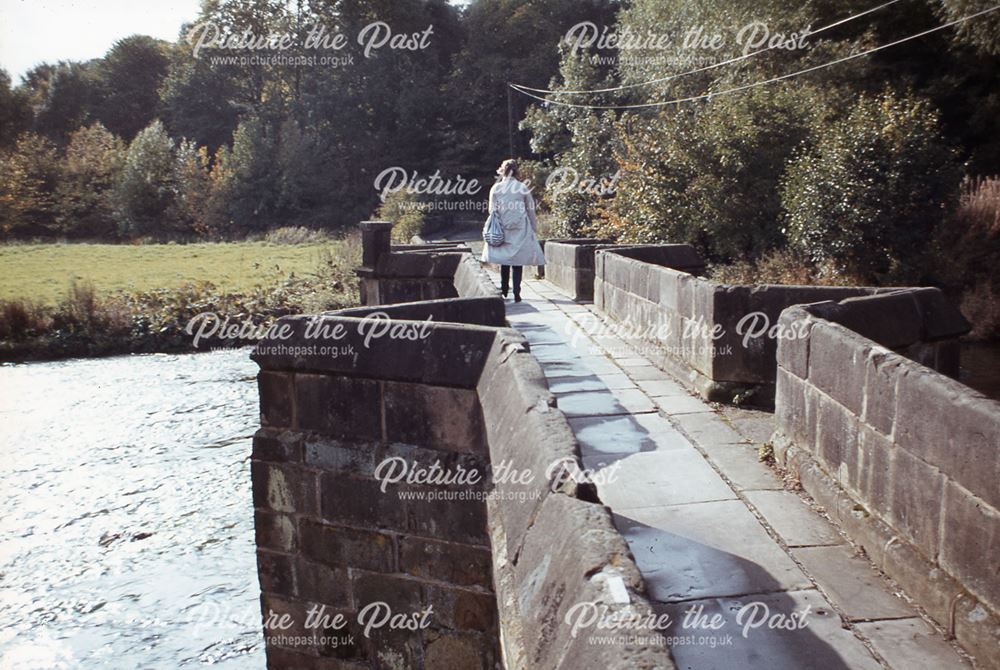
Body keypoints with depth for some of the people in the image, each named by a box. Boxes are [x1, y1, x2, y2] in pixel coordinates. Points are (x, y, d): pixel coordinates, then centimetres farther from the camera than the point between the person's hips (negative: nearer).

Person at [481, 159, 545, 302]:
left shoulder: (495, 188, 0)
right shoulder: (523, 187, -1)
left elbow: (492, 211, 1)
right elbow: (531, 210, 3)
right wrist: (534, 228, 13)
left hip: (502, 230, 1)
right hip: (520, 230, -1)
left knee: (504, 260, 13)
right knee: (518, 262, 0)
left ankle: (504, 291, 18)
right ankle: (516, 294, -4)